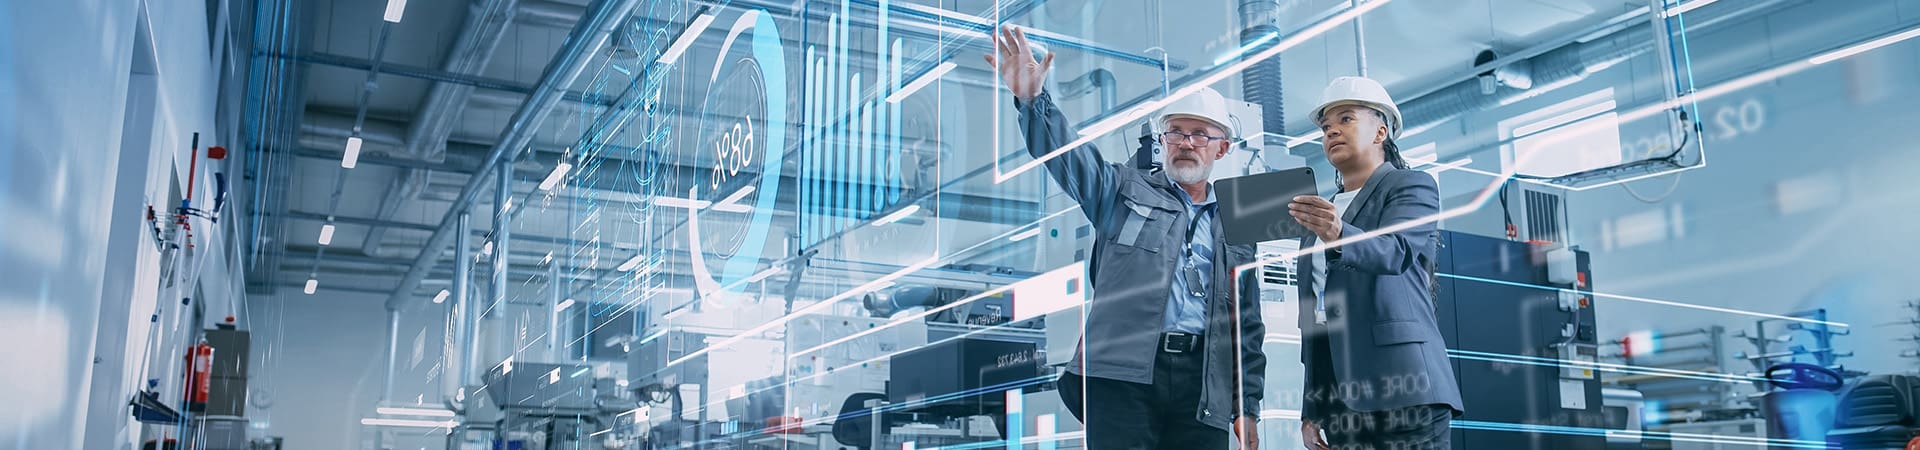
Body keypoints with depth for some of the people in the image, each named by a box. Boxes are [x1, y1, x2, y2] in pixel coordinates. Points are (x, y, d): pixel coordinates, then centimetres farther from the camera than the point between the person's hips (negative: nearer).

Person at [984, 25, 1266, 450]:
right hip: (1122, 373, -2)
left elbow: (1249, 326, 17)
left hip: (1203, 385, 3)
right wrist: (1032, 98, -22)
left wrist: (1247, 408, 12)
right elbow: (1068, 154, -4)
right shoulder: (1125, 190, 13)